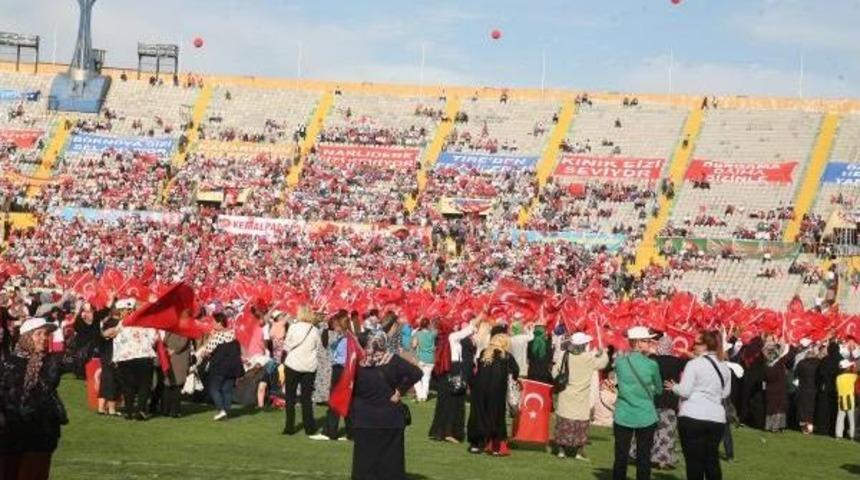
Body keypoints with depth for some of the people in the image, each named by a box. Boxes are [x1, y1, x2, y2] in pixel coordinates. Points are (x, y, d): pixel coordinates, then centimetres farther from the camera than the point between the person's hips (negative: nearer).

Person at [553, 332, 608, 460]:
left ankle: (561, 450, 13)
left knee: (563, 425, 10)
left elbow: (555, 373, 0)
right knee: (581, 426, 6)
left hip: (566, 398, 3)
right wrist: (602, 353, 22)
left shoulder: (566, 356, -5)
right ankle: (580, 452, 8)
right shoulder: (589, 359, -13)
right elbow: (603, 363, 3)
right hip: (580, 401, -3)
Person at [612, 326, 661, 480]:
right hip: (646, 417, -2)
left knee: (621, 457, 6)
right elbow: (658, 390, 3)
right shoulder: (651, 365, -10)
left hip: (623, 416, 2)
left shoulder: (619, 362, -2)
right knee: (644, 459, 6)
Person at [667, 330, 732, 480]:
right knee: (712, 460, 12)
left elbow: (684, 391, -10)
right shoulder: (725, 367, 11)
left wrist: (674, 387, 9)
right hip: (716, 418, 5)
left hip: (692, 417, -5)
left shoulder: (694, 364, -8)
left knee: (694, 461, 1)